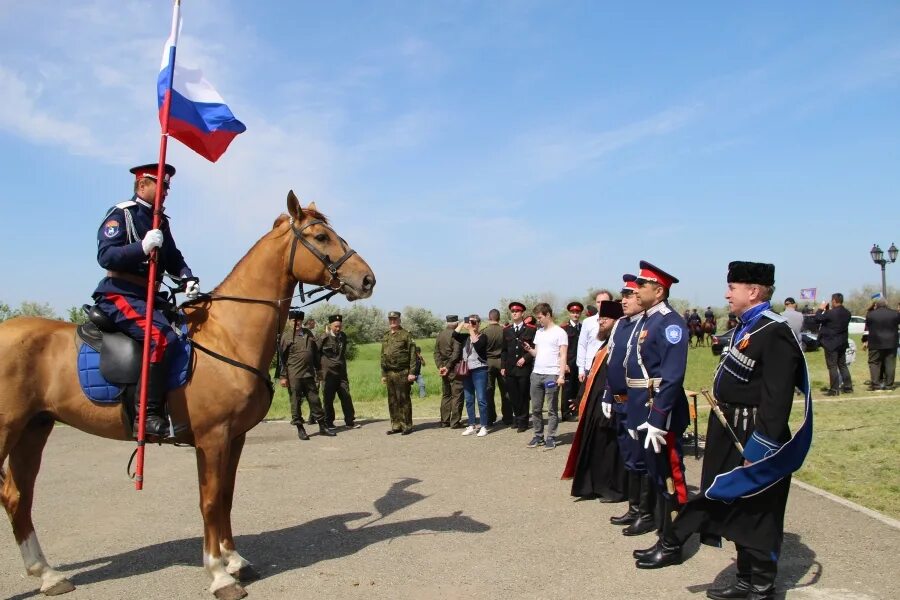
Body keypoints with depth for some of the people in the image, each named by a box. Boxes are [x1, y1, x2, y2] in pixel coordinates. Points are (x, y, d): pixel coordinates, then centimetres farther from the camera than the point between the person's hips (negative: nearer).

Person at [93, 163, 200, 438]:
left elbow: (173, 258, 19)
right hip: (120, 296, -9)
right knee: (162, 337, -29)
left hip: (150, 297, 9)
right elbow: (106, 256, -15)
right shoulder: (120, 214, -4)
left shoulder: (160, 221, 18)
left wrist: (188, 278, -1)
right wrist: (143, 247, -28)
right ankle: (148, 414, -27)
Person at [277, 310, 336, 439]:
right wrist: (283, 376, -7)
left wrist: (318, 370, 15)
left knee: (315, 400, 9)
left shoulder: (308, 334, 11)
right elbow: (282, 358, -3)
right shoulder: (286, 337, -2)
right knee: (295, 402, 2)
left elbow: (316, 352, 17)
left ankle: (323, 426, 16)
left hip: (309, 373, 4)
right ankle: (300, 428, 12)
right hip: (294, 375, -4)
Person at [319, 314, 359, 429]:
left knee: (346, 397, 2)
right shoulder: (324, 338, -7)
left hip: (341, 372, 4)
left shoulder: (343, 336, 8)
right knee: (328, 399, 2)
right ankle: (328, 423, 12)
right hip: (328, 373, -4)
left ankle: (350, 422, 8)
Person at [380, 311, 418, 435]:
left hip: (402, 373, -6)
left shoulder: (405, 335, -2)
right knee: (392, 401, 9)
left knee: (403, 400, -3)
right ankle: (396, 425, 16)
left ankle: (407, 426, 3)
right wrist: (383, 375, 16)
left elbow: (412, 355, -7)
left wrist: (412, 372, -14)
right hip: (389, 373, 6)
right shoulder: (385, 337, 16)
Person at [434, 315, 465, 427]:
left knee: (445, 395, 14)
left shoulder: (440, 335, 9)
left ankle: (444, 421, 17)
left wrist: (440, 366, 1)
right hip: (454, 368, -7)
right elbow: (456, 354, -18)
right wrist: (448, 367, -11)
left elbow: (436, 352, 8)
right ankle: (455, 422, -1)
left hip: (444, 367, 7)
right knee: (457, 395, -1)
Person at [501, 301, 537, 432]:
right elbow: (504, 349, 12)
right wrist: (503, 366, 6)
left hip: (524, 368, -3)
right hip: (510, 369, 3)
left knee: (523, 396, 2)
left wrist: (525, 358, -12)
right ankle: (517, 418, 19)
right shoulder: (506, 330, 11)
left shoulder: (531, 329, 0)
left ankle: (522, 421, 12)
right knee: (512, 396, 6)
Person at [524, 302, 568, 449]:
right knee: (535, 408, 8)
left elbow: (563, 356, -7)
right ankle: (538, 436, 17)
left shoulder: (559, 332, -4)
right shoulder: (539, 332, 15)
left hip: (552, 375, -6)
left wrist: (561, 375, -15)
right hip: (536, 374, 6)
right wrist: (529, 349, -1)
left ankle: (551, 438, 6)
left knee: (552, 409, 0)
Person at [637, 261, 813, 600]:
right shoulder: (747, 327, 10)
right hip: (732, 434, 10)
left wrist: (759, 450, -23)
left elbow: (777, 400, -24)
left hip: (754, 439, -10)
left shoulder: (774, 333, -20)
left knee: (756, 513, 4)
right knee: (735, 505, 18)